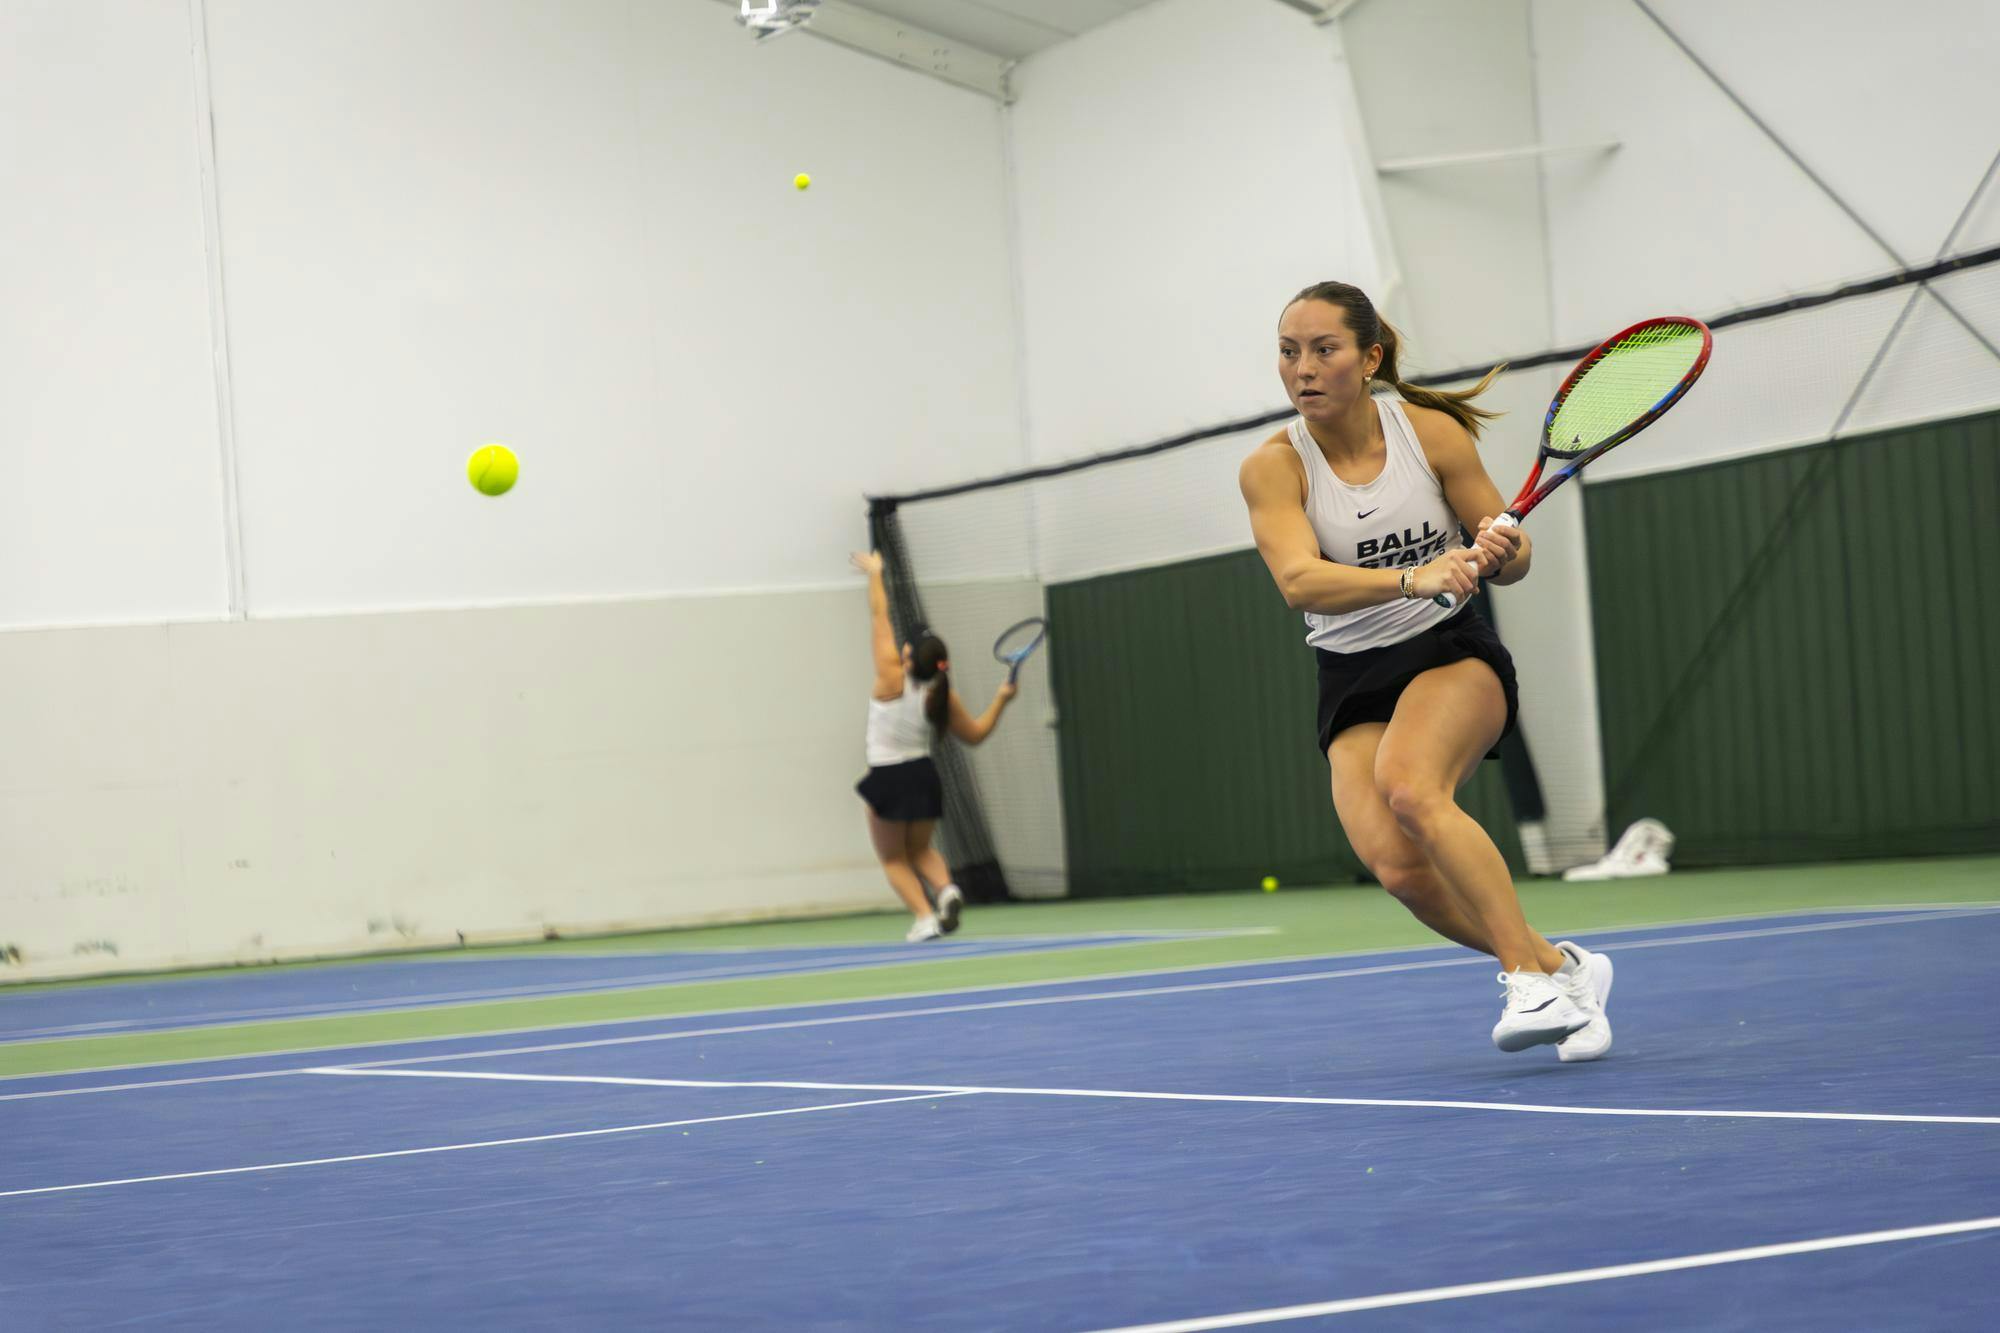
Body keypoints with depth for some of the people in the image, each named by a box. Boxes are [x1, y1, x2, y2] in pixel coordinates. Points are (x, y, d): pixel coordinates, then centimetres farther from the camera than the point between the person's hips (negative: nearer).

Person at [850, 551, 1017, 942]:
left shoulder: (892, 680, -19)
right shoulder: (943, 699, -7)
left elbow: (879, 617, -13)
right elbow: (976, 734, 6)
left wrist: (874, 573, -5)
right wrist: (1001, 700, 13)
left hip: (888, 780, -4)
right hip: (923, 776, 4)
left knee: (894, 859, 11)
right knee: (921, 851, 23)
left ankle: (925, 917, -8)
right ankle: (947, 889, -8)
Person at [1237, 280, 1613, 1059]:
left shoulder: (1431, 432, -6)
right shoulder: (1274, 467, -9)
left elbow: (1513, 562, 3)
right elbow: (1299, 582, -27)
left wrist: (1503, 551, -22)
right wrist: (1416, 578, -41)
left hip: (1453, 654, -1)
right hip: (1353, 684, 2)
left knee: (1408, 788, -33)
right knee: (1400, 869, -21)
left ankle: (1530, 970, -29)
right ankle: (1558, 968, -1)